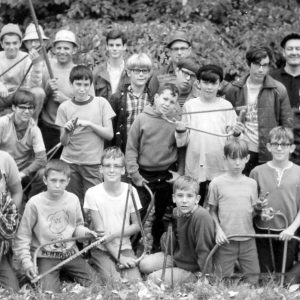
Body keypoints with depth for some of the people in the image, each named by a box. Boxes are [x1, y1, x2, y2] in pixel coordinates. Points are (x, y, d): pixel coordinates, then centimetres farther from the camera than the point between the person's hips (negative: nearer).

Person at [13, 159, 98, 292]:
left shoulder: (73, 199, -2)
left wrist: (85, 232, -12)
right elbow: (23, 236, -6)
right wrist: (26, 261, -15)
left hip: (70, 252, 4)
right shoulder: (35, 203, -12)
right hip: (46, 256, -3)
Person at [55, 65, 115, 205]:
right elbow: (63, 142, 3)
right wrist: (66, 131, -18)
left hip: (92, 163, -1)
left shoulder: (101, 103, 1)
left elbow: (109, 134, -2)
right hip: (69, 162, 1)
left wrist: (89, 124, -14)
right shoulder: (64, 107, 3)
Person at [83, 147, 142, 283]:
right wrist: (119, 257, -16)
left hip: (124, 247, 3)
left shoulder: (130, 191, -2)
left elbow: (137, 225, 4)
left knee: (135, 281, -20)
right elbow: (100, 231, -10)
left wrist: (114, 235, -14)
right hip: (101, 249, -2)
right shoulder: (92, 193, -10)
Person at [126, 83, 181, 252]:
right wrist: (134, 173, -7)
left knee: (163, 216, 13)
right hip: (144, 177, -1)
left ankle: (158, 248, 28)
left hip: (167, 177, 1)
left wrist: (180, 172, -3)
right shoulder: (142, 119, -3)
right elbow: (131, 148, -2)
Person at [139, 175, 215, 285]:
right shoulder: (176, 212, -4)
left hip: (191, 269, -8)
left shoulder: (202, 216, -30)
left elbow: (204, 250, -26)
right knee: (144, 265, -6)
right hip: (176, 256, 8)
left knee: (154, 278, -16)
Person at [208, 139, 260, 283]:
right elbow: (212, 211, 3)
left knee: (254, 280, 6)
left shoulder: (251, 183, 6)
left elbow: (252, 212, 12)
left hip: (248, 240, 3)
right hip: (226, 240, -2)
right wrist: (218, 229, -11)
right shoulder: (217, 183, -3)